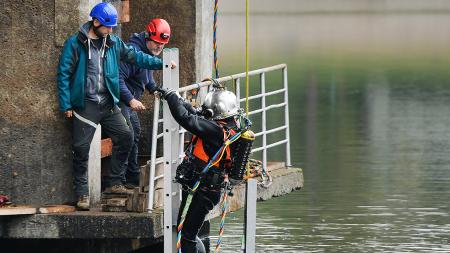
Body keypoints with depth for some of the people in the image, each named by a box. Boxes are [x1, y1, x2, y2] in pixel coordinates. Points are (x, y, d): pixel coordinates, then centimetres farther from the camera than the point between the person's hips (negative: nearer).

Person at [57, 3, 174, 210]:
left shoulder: (113, 43, 8)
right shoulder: (75, 44, -6)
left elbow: (135, 56, 14)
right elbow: (63, 75, -5)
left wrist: (161, 64, 4)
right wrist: (66, 105, -8)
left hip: (108, 104, 5)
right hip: (85, 105, -5)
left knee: (124, 137, -2)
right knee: (81, 149, -4)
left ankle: (114, 183, 10)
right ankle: (82, 194, 5)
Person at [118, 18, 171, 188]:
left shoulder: (150, 52, 10)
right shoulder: (134, 51, -24)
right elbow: (119, 77, -30)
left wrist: (155, 90, 9)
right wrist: (130, 100, -33)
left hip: (131, 100, 11)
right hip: (121, 99, -11)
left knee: (135, 134, 17)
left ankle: (133, 177, 28)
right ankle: (120, 179, -11)